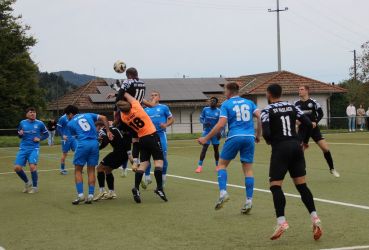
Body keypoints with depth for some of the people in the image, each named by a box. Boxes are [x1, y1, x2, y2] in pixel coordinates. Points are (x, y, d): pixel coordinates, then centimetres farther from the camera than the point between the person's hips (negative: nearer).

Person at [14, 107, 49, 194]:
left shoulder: (40, 123, -1)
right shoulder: (22, 123, 6)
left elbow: (46, 134, 10)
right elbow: (20, 136, 17)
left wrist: (40, 139, -7)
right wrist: (20, 134, -6)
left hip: (34, 148, -3)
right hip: (23, 148, 3)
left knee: (32, 166, -20)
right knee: (17, 168, -6)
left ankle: (35, 187, 2)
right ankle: (27, 183, 21)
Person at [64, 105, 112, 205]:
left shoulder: (70, 124, 12)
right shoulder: (88, 115, 19)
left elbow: (75, 135, 15)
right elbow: (103, 118, 10)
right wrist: (108, 131, 8)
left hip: (82, 144, -3)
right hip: (94, 143, 3)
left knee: (78, 170, 7)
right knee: (91, 170, 9)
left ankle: (80, 194, -4)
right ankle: (90, 195, 5)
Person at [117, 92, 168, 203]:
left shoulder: (123, 117, -6)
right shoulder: (136, 107, -17)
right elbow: (129, 96, 0)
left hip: (142, 139, 5)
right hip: (152, 136, -4)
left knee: (143, 163, 9)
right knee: (159, 161, -2)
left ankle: (136, 188, -5)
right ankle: (159, 188, -11)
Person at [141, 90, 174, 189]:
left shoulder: (164, 108, 6)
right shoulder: (146, 109, 15)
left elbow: (171, 119, 6)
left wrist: (166, 124, -12)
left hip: (160, 134, -2)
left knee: (163, 156, -1)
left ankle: (163, 177, 17)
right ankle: (147, 177, 4)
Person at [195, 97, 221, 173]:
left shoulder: (219, 111, -4)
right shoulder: (205, 109, -1)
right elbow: (201, 118, 5)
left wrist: (219, 132, -15)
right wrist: (204, 123, -16)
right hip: (206, 132, -1)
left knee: (216, 149, 6)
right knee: (204, 148, -9)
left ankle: (217, 165, 21)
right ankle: (200, 166, -9)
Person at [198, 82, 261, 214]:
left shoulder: (226, 104, 3)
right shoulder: (249, 102, 14)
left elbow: (221, 124, -7)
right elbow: (260, 118, 5)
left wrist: (206, 138, -2)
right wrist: (258, 135, 16)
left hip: (234, 137, -3)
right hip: (249, 137, 3)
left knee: (222, 164, 11)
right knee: (248, 169, 6)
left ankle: (223, 192, -7)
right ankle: (249, 201, 2)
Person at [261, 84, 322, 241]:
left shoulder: (267, 111, -2)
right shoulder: (292, 107, 12)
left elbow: (266, 133, -14)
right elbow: (309, 125, 6)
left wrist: (269, 141, 8)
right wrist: (305, 141, 21)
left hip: (280, 148, -5)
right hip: (296, 146, 5)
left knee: (275, 186, -2)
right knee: (302, 185, 7)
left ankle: (281, 221, -16)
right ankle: (315, 218, -2)